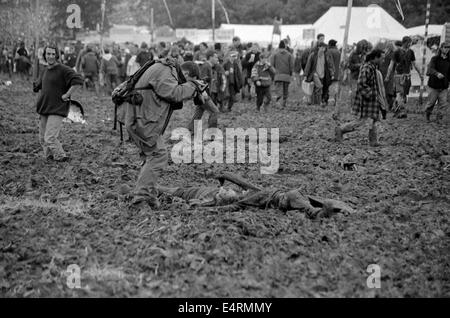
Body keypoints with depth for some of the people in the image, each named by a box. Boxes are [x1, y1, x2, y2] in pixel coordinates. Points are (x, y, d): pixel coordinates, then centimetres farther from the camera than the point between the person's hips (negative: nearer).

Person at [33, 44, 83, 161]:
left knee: (50, 138, -15)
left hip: (57, 110, -8)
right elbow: (37, 86, 31)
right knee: (43, 138, 10)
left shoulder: (63, 69, -11)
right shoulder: (46, 71, 14)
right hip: (44, 110, 8)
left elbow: (78, 80, -23)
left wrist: (67, 95, -20)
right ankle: (49, 157, 21)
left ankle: (61, 157, -1)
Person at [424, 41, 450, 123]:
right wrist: (437, 74, -39)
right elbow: (430, 69, -22)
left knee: (443, 103, -1)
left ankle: (439, 119, 11)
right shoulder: (435, 58, -5)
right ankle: (427, 115, 30)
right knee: (431, 102, 6)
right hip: (434, 85, -3)